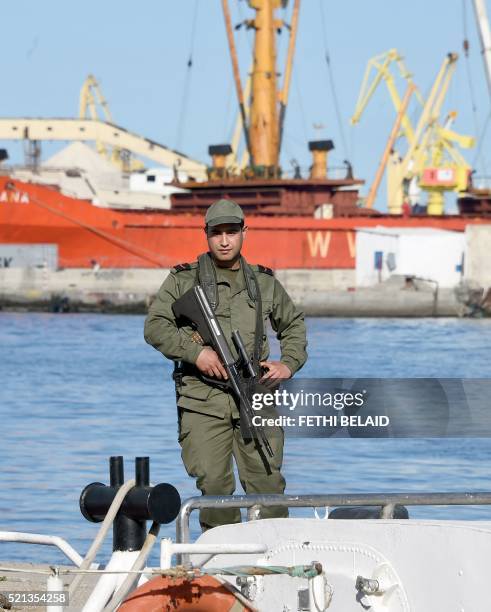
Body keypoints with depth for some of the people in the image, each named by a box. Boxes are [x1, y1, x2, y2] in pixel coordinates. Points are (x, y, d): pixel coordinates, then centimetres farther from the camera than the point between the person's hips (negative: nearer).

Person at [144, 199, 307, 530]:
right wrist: (195, 352, -14)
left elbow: (294, 323, 29)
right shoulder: (183, 280, 7)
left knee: (267, 483, -3)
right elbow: (155, 327, 0)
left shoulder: (264, 282, 16)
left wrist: (289, 363, 11)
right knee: (213, 484, -6)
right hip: (203, 399, -2)